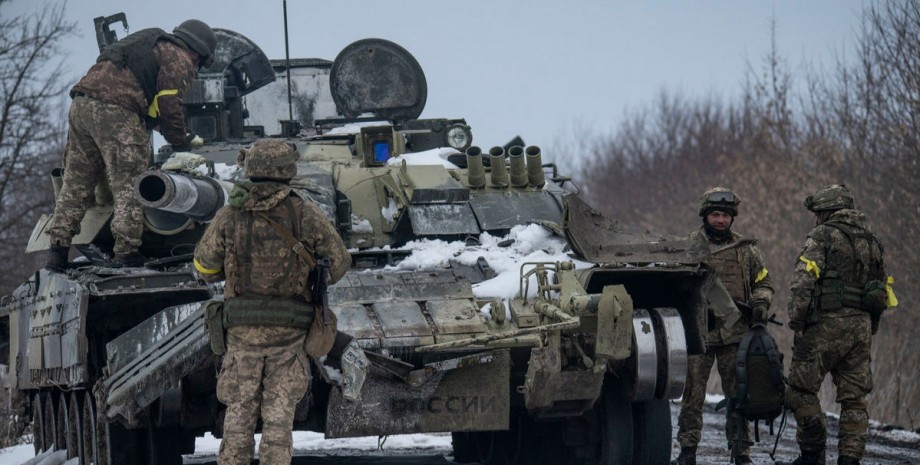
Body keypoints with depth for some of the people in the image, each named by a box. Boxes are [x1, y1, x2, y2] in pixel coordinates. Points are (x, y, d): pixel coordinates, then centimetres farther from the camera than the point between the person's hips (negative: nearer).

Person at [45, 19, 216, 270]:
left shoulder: (151, 45, 32)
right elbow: (169, 107, -4)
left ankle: (58, 249, 7)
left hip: (81, 105, 9)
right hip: (115, 112, -9)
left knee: (75, 183, 11)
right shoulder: (180, 61, 6)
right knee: (129, 186, -7)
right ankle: (127, 253, -14)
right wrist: (181, 143, 9)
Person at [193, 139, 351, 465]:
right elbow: (338, 262, 4)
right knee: (278, 414, 5)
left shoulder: (230, 215, -5)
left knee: (239, 413, 11)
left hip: (243, 331, 0)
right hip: (289, 331, 0)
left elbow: (205, 267, 6)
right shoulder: (304, 215, -6)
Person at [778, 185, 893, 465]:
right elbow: (882, 292, 20)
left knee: (802, 390, 2)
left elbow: (803, 281, -14)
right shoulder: (872, 242, 18)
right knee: (854, 397, 6)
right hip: (862, 327, 7)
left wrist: (796, 320, -9)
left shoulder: (823, 236, -4)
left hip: (826, 325, -7)